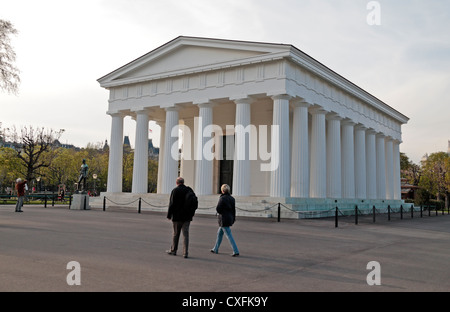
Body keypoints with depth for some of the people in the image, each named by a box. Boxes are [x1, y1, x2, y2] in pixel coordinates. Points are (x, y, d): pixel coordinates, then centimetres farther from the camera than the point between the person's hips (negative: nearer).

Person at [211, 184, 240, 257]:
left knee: (229, 236, -6)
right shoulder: (232, 198, 6)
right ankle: (215, 249, 31)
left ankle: (236, 251, -8)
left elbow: (217, 208, -17)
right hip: (230, 218, 8)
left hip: (223, 219, -8)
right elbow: (233, 210, 10)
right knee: (219, 233, 21)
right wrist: (233, 219, 16)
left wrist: (220, 212, 4)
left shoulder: (222, 198, -16)